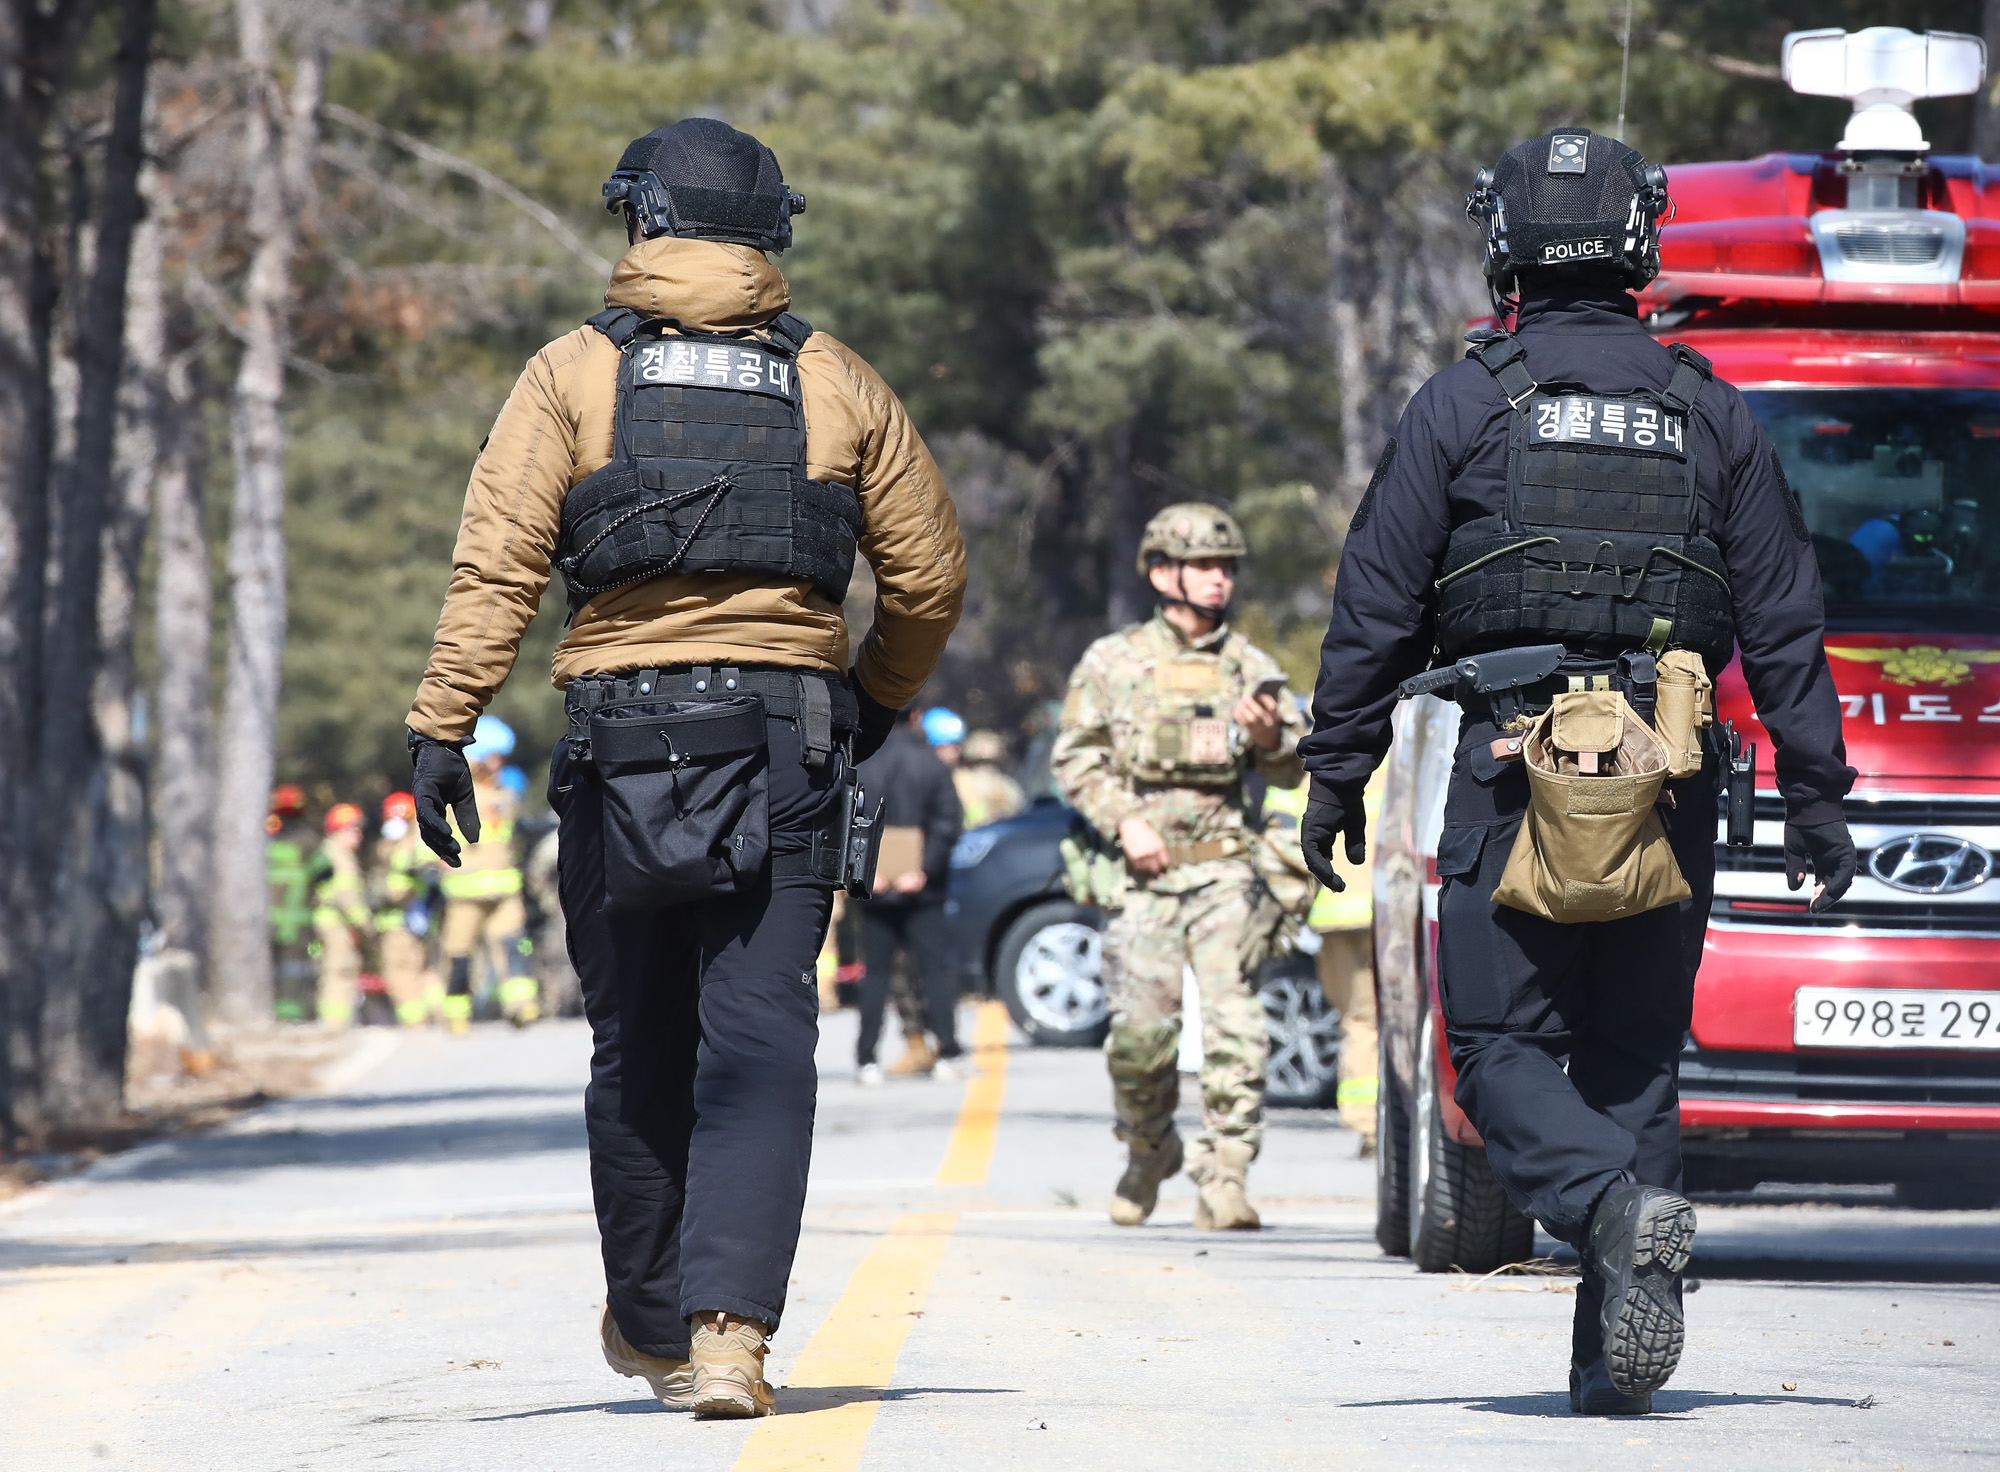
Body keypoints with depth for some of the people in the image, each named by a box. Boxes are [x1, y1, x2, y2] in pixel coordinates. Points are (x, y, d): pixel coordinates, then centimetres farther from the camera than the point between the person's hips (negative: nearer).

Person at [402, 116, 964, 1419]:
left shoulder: (576, 375, 3)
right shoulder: (838, 385, 8)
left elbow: (497, 564, -7)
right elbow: (931, 569, 10)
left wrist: (443, 727, -7)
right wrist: (879, 702, 26)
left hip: (622, 741, 0)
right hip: (789, 743, 0)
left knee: (638, 1048, 13)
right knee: (758, 1042, -4)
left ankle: (651, 1322, 26)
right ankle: (731, 1328, -18)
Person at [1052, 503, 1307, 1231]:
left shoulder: (1251, 667, 13)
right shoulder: (1114, 662, 8)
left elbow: (1292, 771, 13)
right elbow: (1075, 757, 6)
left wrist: (1271, 739, -10)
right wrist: (1125, 819, -9)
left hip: (1225, 869, 1)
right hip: (1145, 871, -1)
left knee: (1235, 1023, -14)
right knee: (1140, 1032, -4)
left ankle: (1226, 1176, -13)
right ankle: (1148, 1150, 22)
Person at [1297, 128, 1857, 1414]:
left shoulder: (1462, 405, 0)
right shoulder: (1712, 412, 8)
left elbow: (1377, 609, 1)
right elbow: (1785, 620, 8)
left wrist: (1336, 773, 8)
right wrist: (1816, 794, 13)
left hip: (1518, 763, -3)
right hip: (1670, 779, 3)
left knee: (1501, 1048, 3)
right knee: (1634, 1057, 10)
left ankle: (1619, 1204, -27)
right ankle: (1617, 1356, 5)